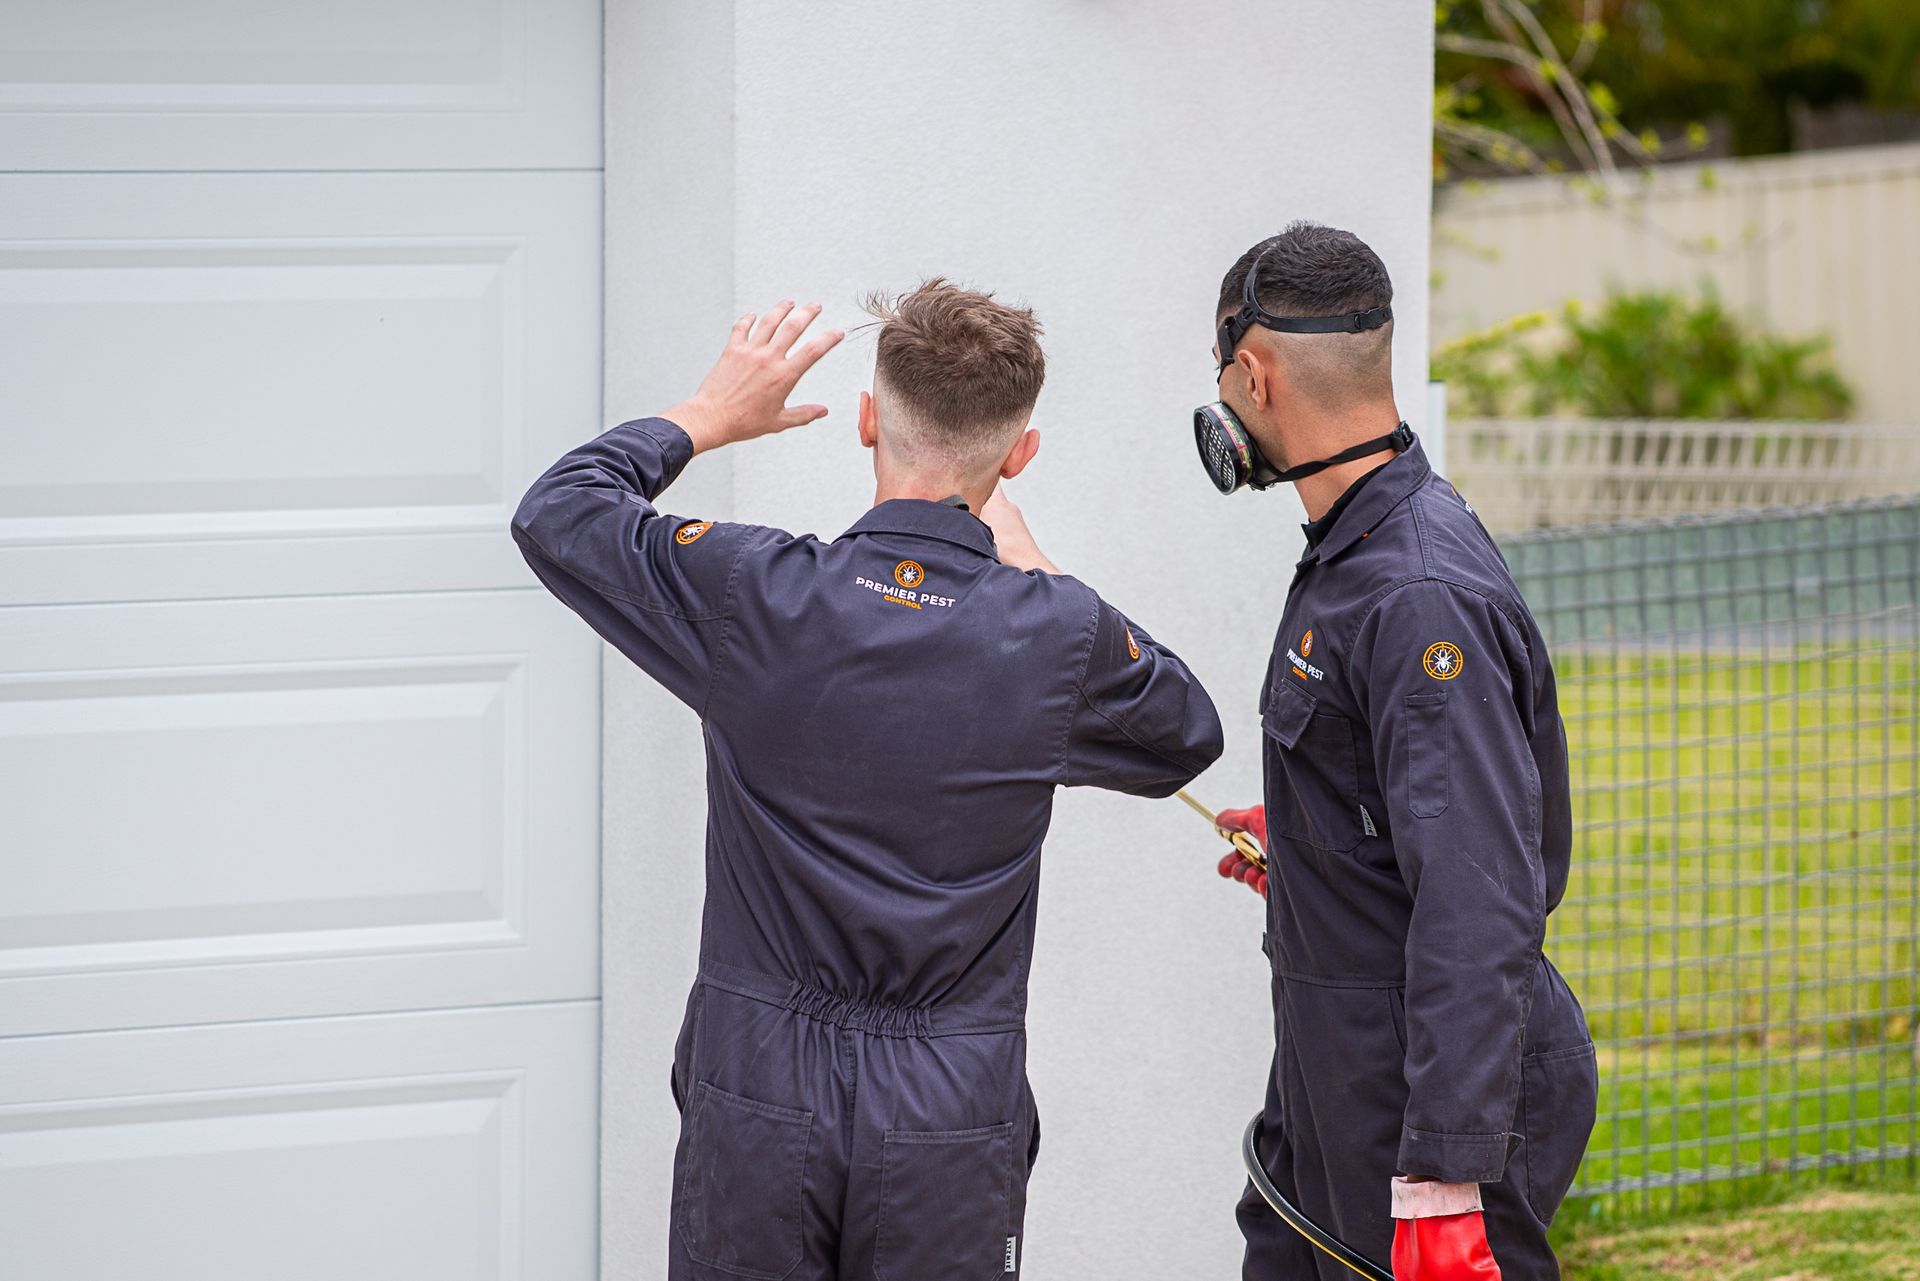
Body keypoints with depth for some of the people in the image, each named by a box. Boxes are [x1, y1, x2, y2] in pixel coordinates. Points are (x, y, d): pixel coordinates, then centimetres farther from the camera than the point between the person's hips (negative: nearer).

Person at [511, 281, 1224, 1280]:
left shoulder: (755, 597, -10)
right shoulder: (1058, 634, -8)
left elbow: (556, 512, 7)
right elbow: (1186, 737, 15)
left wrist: (708, 416, 20)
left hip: (758, 1100, 0)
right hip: (951, 1117, 0)